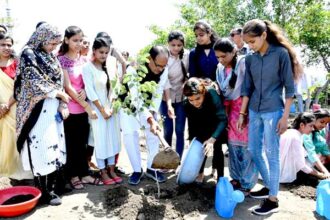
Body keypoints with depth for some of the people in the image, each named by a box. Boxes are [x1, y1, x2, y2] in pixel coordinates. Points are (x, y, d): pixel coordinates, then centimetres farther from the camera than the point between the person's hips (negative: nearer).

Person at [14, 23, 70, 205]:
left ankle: (50, 187, 19)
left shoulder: (52, 58, 14)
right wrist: (59, 93, -7)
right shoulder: (28, 54, -6)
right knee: (41, 148, -4)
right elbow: (35, 82, -13)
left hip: (53, 109, 7)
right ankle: (44, 192, 8)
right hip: (37, 109, -7)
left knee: (54, 147, 8)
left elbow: (59, 82, 12)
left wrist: (63, 105, 0)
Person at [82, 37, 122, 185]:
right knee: (100, 140, 0)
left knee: (113, 139, 8)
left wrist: (111, 108, -3)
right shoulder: (87, 68, -9)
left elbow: (112, 88, 7)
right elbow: (90, 92, -14)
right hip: (97, 110, -6)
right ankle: (103, 172, 12)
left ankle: (111, 170, 19)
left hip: (111, 109, 6)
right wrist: (102, 110, -13)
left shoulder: (108, 67, 9)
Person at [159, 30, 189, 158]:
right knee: (168, 131, 3)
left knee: (180, 131, 3)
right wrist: (169, 104, -22)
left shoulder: (187, 55, -8)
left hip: (182, 98, 1)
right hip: (166, 99, -1)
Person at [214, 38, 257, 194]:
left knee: (245, 145, -1)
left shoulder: (243, 63, -14)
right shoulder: (220, 67, 6)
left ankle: (247, 184, 10)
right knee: (232, 144, 12)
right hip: (229, 108, 6)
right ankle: (236, 178, 27)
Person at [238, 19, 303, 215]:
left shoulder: (281, 53, -8)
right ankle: (269, 186, 30)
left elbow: (289, 87, -7)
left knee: (272, 153, -1)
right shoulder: (250, 59, 7)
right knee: (254, 150, 11)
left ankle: (273, 199, 9)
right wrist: (242, 113, 11)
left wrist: (285, 116, -11)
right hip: (254, 110, 6)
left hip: (273, 111, -6)